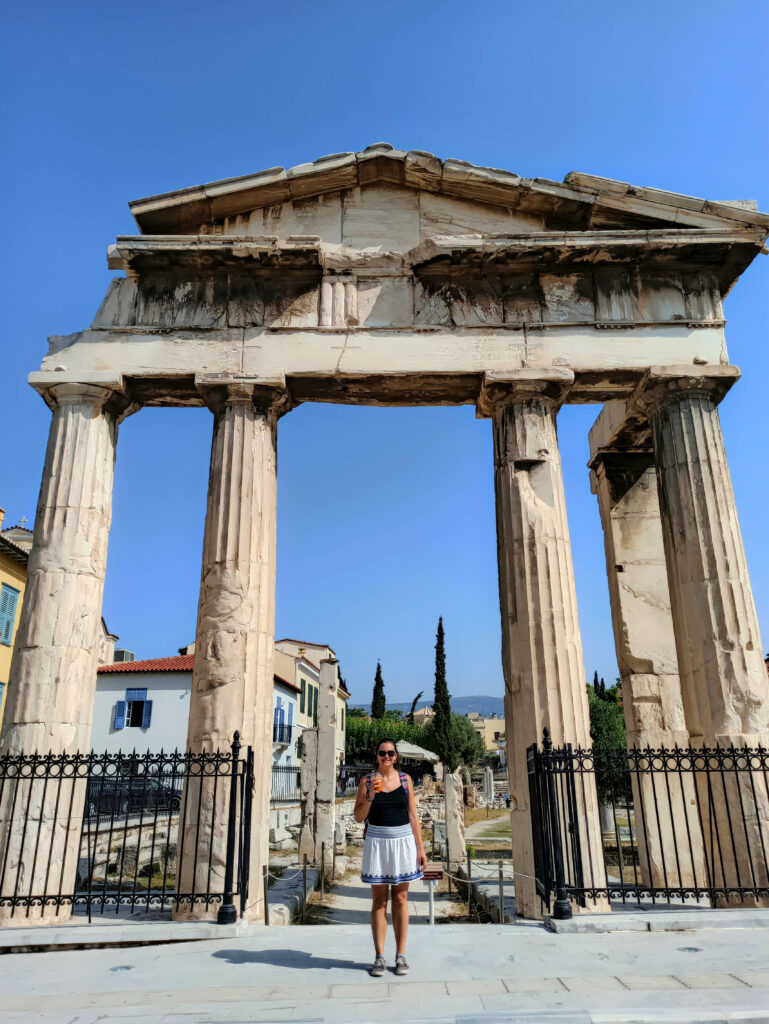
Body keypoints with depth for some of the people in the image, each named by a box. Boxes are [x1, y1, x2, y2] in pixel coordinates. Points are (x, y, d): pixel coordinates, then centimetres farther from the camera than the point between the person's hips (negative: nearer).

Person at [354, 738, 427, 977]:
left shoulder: (405, 779, 4)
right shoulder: (367, 781, 0)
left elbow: (413, 816, 6)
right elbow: (359, 817, -1)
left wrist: (420, 848, 3)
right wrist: (370, 795, -17)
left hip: (403, 841, 1)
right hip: (377, 842, -1)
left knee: (400, 899, 7)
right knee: (379, 900, 5)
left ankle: (401, 955, 16)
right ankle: (379, 956, 13)